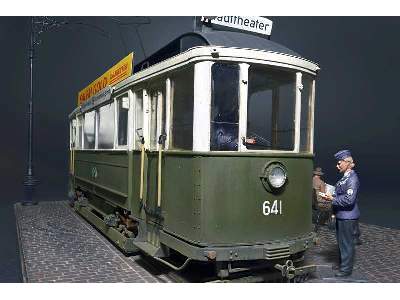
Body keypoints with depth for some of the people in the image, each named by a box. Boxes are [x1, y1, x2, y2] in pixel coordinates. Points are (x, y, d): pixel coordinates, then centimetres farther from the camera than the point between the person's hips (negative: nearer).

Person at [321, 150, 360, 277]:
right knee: (341, 241, 20)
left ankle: (346, 269, 14)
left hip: (348, 217, -10)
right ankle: (342, 264, 35)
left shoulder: (352, 178, -18)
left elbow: (349, 199, -24)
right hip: (341, 215, 10)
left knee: (347, 242, 2)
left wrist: (333, 199, -18)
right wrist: (331, 196, 7)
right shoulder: (345, 177, 11)